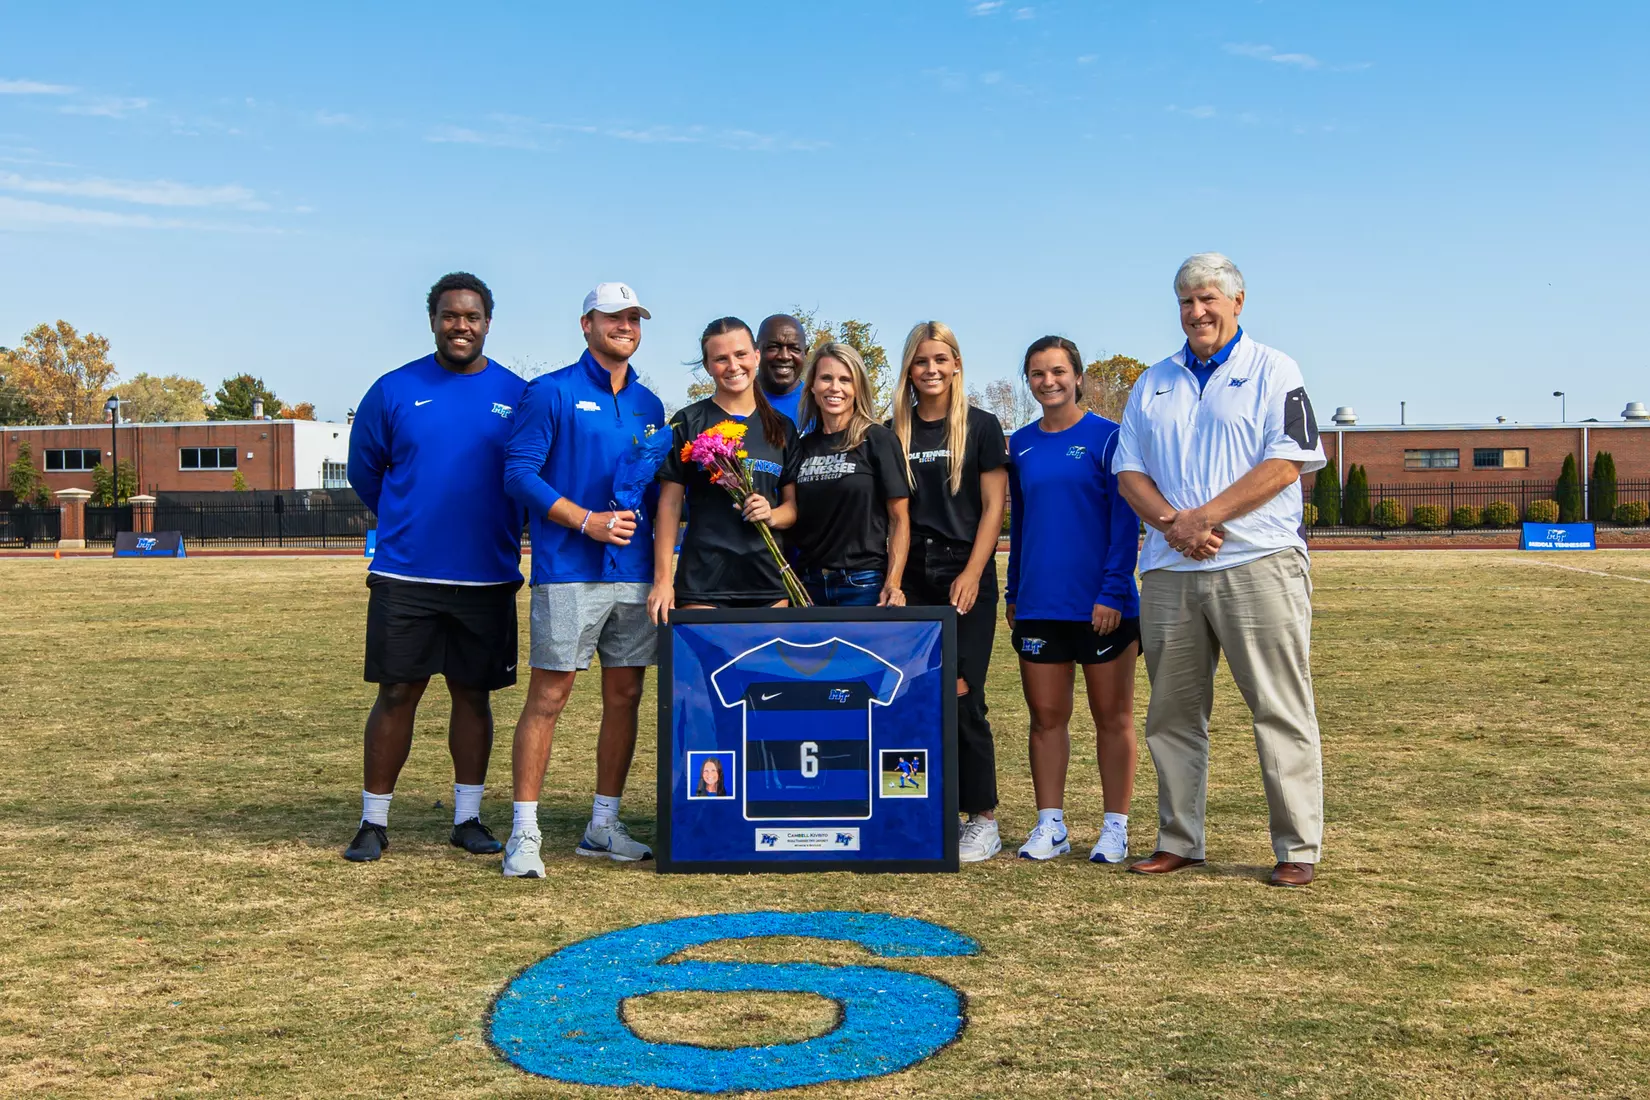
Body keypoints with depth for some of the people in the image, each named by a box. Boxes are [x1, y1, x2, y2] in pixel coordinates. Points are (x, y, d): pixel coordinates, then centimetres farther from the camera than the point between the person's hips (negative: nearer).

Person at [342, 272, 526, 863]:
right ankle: (374, 821, 13)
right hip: (405, 576, -1)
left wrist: (499, 531, 10)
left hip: (488, 577, 1)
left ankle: (468, 816, 20)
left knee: (473, 694, 8)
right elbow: (364, 470, 13)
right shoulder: (394, 390, 2)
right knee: (397, 694, 2)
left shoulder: (517, 395, 4)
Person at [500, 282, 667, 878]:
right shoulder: (552, 393, 0)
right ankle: (524, 833, 2)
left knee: (625, 696, 8)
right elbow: (520, 472, -7)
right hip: (569, 571, -6)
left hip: (635, 572, 6)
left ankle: (604, 827, 19)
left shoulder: (648, 404, 17)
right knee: (548, 697, -5)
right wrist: (587, 520, -14)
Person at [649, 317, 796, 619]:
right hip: (704, 581, -3)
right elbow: (670, 504, 1)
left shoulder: (782, 427, 12)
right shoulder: (688, 423, 3)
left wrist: (771, 513, -6)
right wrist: (662, 580, -5)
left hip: (769, 578, 3)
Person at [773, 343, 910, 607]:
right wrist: (770, 517, -19)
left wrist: (893, 584, -15)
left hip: (864, 584, -4)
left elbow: (899, 518, -5)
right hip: (811, 583, 4)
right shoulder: (803, 447, 11)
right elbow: (792, 507, 5)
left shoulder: (879, 440, -4)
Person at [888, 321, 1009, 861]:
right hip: (911, 579, 3)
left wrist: (972, 574, -11)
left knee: (962, 697, -6)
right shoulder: (895, 432, 11)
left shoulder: (981, 427, 2)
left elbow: (993, 507, -2)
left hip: (965, 579, -3)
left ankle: (983, 820, 4)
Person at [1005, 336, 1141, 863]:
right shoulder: (1021, 444, 10)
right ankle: (1050, 825, 14)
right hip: (1039, 604, 4)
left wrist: (1113, 590, -15)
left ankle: (1115, 828, 12)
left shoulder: (1106, 438, -4)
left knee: (1112, 716, 5)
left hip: (1102, 606, -4)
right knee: (1046, 717, 7)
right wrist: (1014, 592, 13)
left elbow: (1126, 522, -7)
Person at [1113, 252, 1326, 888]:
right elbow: (1129, 470, 11)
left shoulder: (1273, 372, 4)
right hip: (1168, 572, 5)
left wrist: (1204, 517, -13)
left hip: (1258, 565, -4)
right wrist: (1170, 521, -8)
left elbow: (1286, 462, -7)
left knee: (1281, 712, -4)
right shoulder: (1152, 384, 18)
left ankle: (1297, 849, 3)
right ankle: (1178, 841, 18)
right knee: (1172, 714, 8)